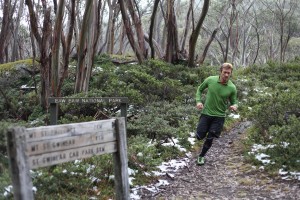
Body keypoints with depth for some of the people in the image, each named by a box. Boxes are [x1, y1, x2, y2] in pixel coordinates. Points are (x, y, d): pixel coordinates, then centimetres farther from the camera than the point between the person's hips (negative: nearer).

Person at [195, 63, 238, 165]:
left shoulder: (232, 88, -13)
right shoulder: (210, 80, -12)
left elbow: (234, 102, -1)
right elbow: (200, 89, 6)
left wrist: (234, 106, -25)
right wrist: (198, 101, -10)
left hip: (219, 116, -1)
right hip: (206, 113, 1)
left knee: (209, 139, 3)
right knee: (200, 136, 3)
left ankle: (201, 156, 28)